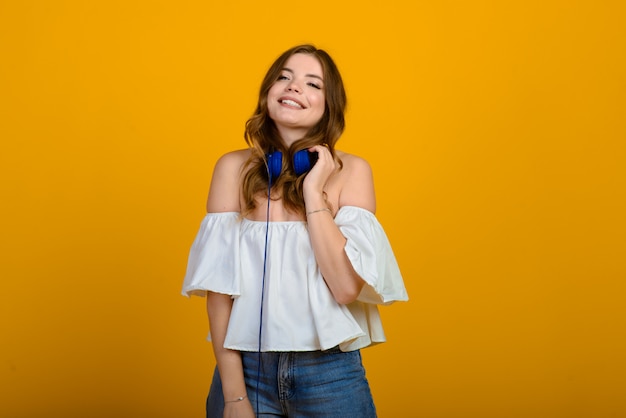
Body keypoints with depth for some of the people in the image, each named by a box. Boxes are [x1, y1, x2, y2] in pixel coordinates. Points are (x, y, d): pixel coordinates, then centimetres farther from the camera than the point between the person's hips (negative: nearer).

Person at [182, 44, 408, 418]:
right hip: (248, 367, 1)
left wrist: (313, 192, -15)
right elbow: (219, 285, -5)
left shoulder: (351, 171, -4)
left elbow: (347, 287, -13)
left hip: (328, 374, 0)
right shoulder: (234, 167, -3)